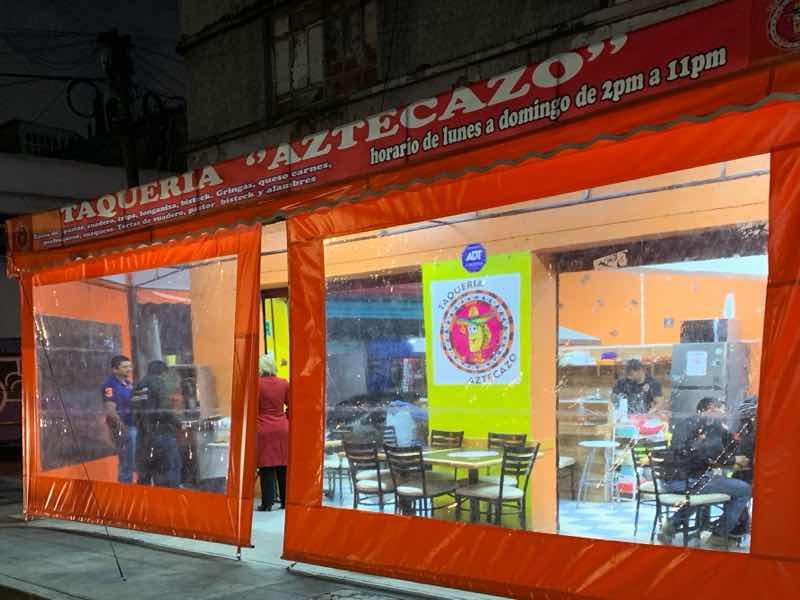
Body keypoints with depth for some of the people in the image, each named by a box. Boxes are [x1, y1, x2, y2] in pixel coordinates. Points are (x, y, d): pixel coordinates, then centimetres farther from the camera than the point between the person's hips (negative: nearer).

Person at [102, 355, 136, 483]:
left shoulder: (127, 383, 14)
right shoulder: (110, 385, -13)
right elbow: (110, 410, -22)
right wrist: (120, 425, -31)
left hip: (135, 425, 9)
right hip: (124, 428, -9)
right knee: (126, 462, -4)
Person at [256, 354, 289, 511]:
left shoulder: (256, 383, -9)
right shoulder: (284, 383, 3)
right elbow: (291, 406, 9)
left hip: (263, 430, -3)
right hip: (282, 428, 4)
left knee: (267, 467, 1)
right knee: (283, 466, 10)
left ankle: (267, 503, 3)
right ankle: (286, 502, 15)